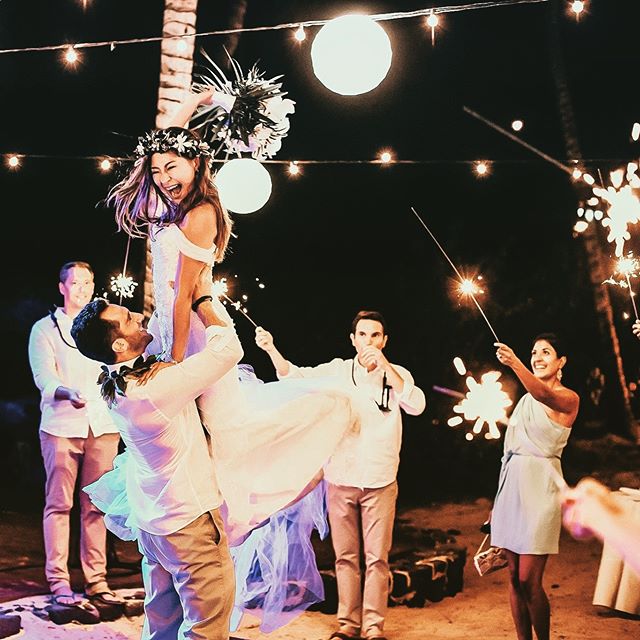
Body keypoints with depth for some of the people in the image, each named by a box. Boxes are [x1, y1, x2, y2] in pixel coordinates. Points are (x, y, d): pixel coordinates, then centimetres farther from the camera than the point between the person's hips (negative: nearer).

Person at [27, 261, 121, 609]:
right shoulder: (45, 328, 7)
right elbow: (44, 377, -5)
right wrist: (69, 392, -25)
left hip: (102, 424, 3)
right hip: (61, 425, -3)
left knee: (95, 505, 2)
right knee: (59, 503, -3)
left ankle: (96, 580, 6)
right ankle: (58, 580, 1)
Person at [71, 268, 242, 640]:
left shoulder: (116, 384, -3)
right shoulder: (158, 387, -29)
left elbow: (162, 331, 15)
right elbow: (228, 348, -22)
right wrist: (203, 301, -9)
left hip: (150, 518, 9)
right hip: (190, 520, -9)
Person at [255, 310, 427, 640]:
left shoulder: (398, 374, 2)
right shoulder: (337, 369, 3)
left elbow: (417, 406, -15)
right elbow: (295, 376, -6)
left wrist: (385, 366, -23)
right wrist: (271, 349, -24)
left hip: (380, 481, -1)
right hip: (340, 479, 1)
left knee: (377, 558, 2)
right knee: (345, 556, 9)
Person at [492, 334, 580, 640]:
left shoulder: (568, 398, -4)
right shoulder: (526, 399, 17)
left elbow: (545, 396, -29)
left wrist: (515, 364, -46)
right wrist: (498, 499, 14)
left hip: (539, 486, -7)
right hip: (511, 485, 7)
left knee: (529, 580, -8)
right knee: (514, 577, 7)